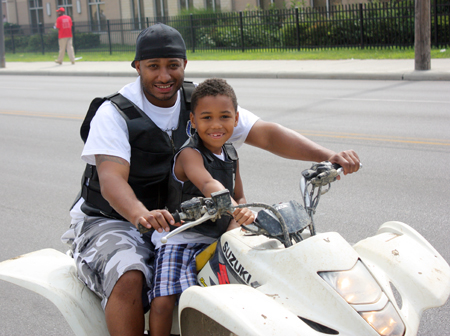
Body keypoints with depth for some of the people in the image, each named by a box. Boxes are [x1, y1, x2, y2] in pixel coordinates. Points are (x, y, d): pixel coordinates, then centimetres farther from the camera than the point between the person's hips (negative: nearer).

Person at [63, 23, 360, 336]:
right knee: (129, 279, -33)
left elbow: (265, 133, -10)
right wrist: (141, 215, -51)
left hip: (174, 222, 4)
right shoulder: (115, 113, -13)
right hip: (111, 223, -4)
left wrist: (328, 155, -24)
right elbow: (111, 179, -28)